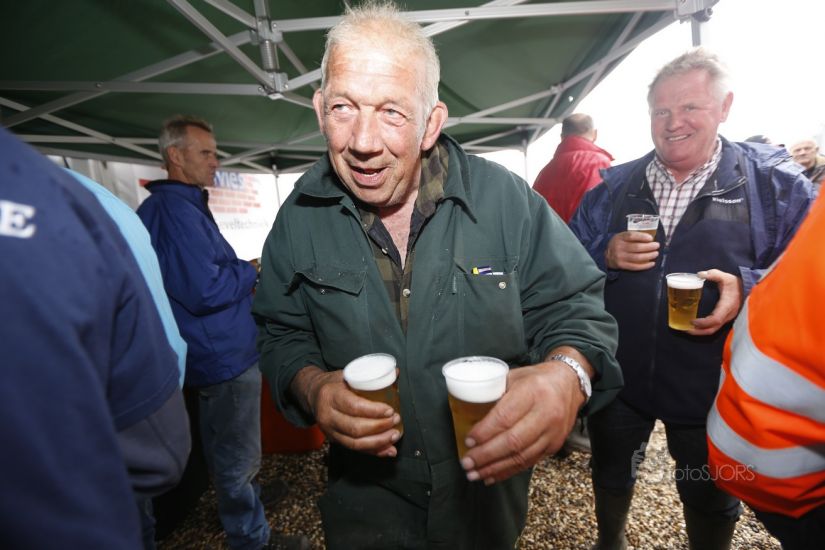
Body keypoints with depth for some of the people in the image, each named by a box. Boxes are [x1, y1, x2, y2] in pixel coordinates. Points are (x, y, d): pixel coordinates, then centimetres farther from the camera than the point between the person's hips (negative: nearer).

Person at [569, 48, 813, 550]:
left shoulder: (775, 181, -5)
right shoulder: (613, 185, 1)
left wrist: (748, 287, -24)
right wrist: (606, 254, -17)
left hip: (712, 389, -1)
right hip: (618, 377, 2)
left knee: (711, 501, 23)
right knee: (611, 475, 25)